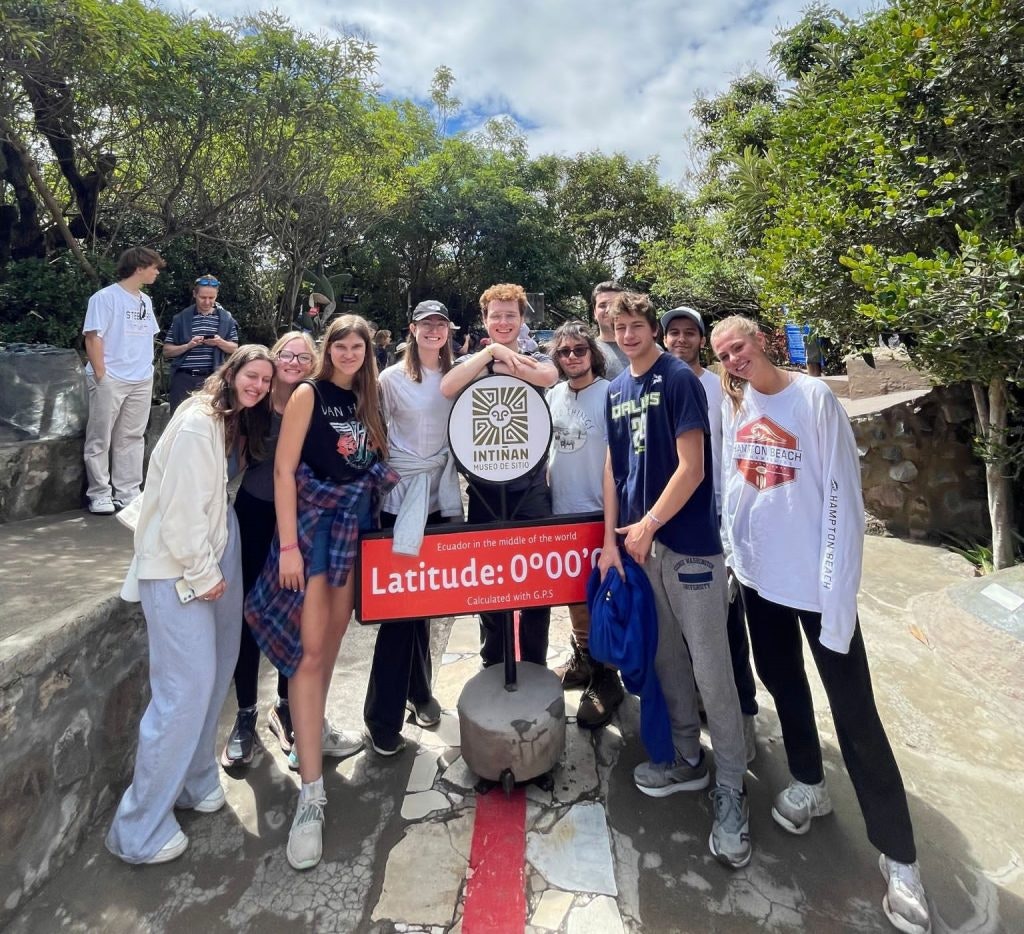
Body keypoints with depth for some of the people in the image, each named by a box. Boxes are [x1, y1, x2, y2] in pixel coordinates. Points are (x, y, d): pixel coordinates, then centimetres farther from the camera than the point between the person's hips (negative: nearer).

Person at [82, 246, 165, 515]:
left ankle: (128, 492, 17)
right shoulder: (106, 297, -7)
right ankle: (100, 494, 11)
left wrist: (147, 369, 10)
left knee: (132, 438, 9)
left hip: (142, 381, 6)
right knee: (101, 439, 2)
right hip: (110, 379, -6)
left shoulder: (146, 301, 13)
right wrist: (101, 375, -13)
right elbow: (93, 337, -10)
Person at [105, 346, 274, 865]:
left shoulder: (235, 423, 11)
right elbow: (180, 507, -20)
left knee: (215, 674, 14)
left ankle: (194, 780, 32)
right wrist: (203, 573, -14)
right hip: (179, 568, -9)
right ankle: (140, 832, 10)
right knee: (187, 688, -7)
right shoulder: (197, 423, -17)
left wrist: (219, 565, 8)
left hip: (215, 557, 9)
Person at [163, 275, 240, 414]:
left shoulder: (226, 318, 7)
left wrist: (220, 342, -11)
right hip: (184, 378, 0)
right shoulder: (181, 318, 5)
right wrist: (188, 346, -12)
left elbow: (234, 349, 9)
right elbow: (167, 351, 6)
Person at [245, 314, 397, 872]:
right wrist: (288, 544, -16)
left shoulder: (366, 399, 11)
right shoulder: (309, 394, -6)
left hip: (352, 524, 6)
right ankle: (311, 792, -1)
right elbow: (283, 469, -12)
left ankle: (314, 733, 39)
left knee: (333, 638, 17)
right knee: (308, 649, -7)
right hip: (310, 522, -6)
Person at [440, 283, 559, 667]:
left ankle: (535, 669, 26)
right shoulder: (471, 362, 8)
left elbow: (548, 377, -18)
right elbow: (447, 389, -15)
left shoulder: (536, 358, 8)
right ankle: (492, 668, 30)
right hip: (485, 489, 1)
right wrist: (492, 352, -14)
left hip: (531, 489, 0)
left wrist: (503, 362, -10)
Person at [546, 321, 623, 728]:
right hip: (562, 510, 6)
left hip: (598, 512, -6)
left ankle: (605, 678, 21)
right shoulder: (553, 394, 6)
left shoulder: (610, 395, -12)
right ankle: (582, 659, 38)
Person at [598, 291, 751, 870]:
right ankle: (689, 760, 34)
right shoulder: (616, 390, 13)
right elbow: (614, 466, 12)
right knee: (667, 659, 16)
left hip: (690, 544, -6)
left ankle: (731, 788, 16)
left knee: (711, 670, -1)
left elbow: (691, 466, -13)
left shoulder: (679, 379, -7)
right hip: (640, 543, 7)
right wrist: (612, 538, 7)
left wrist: (647, 525, -12)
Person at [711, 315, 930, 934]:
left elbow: (842, 492, -14)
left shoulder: (814, 397, -11)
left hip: (816, 578, -5)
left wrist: (835, 587, -17)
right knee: (781, 678, 20)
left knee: (854, 712, 3)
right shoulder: (734, 406, 4)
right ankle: (808, 783, 44)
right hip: (760, 572, 6)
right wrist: (735, 549, 9)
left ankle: (899, 857, 21)